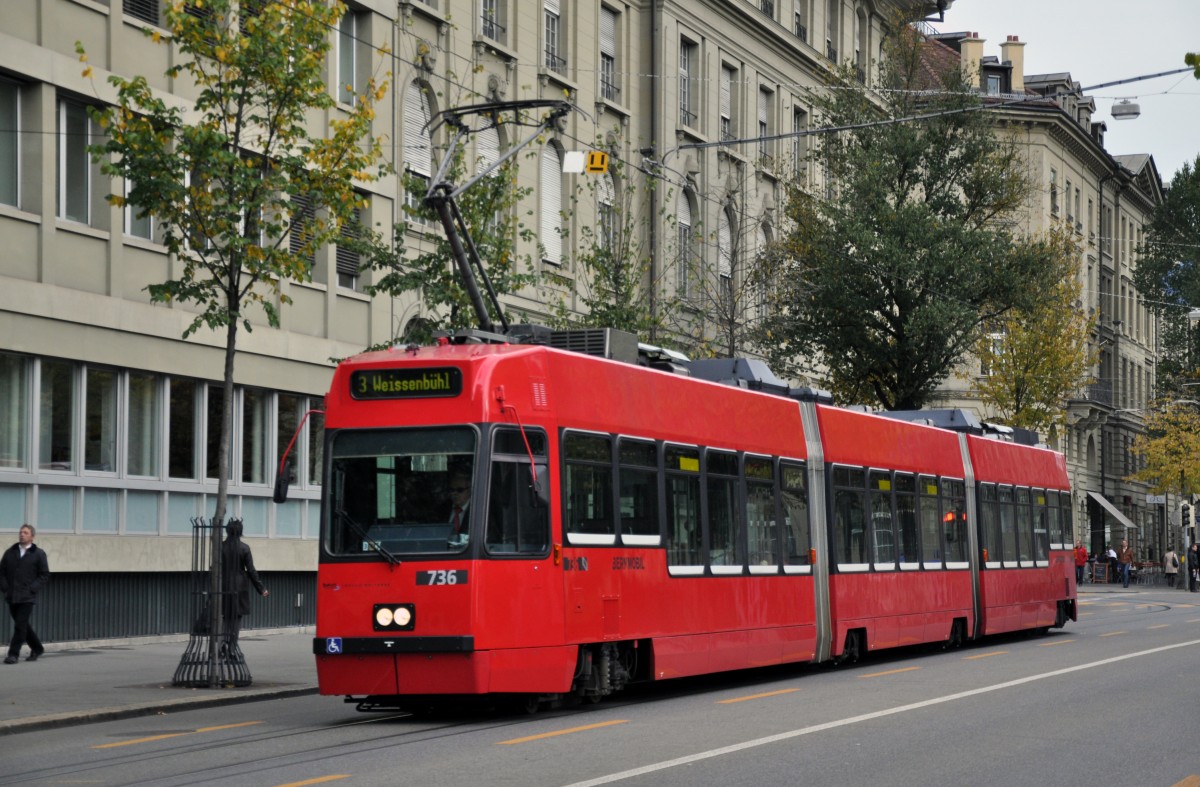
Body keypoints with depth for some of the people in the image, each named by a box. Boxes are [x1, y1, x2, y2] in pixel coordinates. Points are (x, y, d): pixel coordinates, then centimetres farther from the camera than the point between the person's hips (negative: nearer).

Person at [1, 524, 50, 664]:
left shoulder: (39, 554, 0)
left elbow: (45, 575, -1)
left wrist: (32, 589, -11)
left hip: (26, 597, -5)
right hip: (11, 596, 5)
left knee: (20, 625, -9)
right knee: (22, 625, 12)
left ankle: (13, 654, -5)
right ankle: (37, 648, 27)